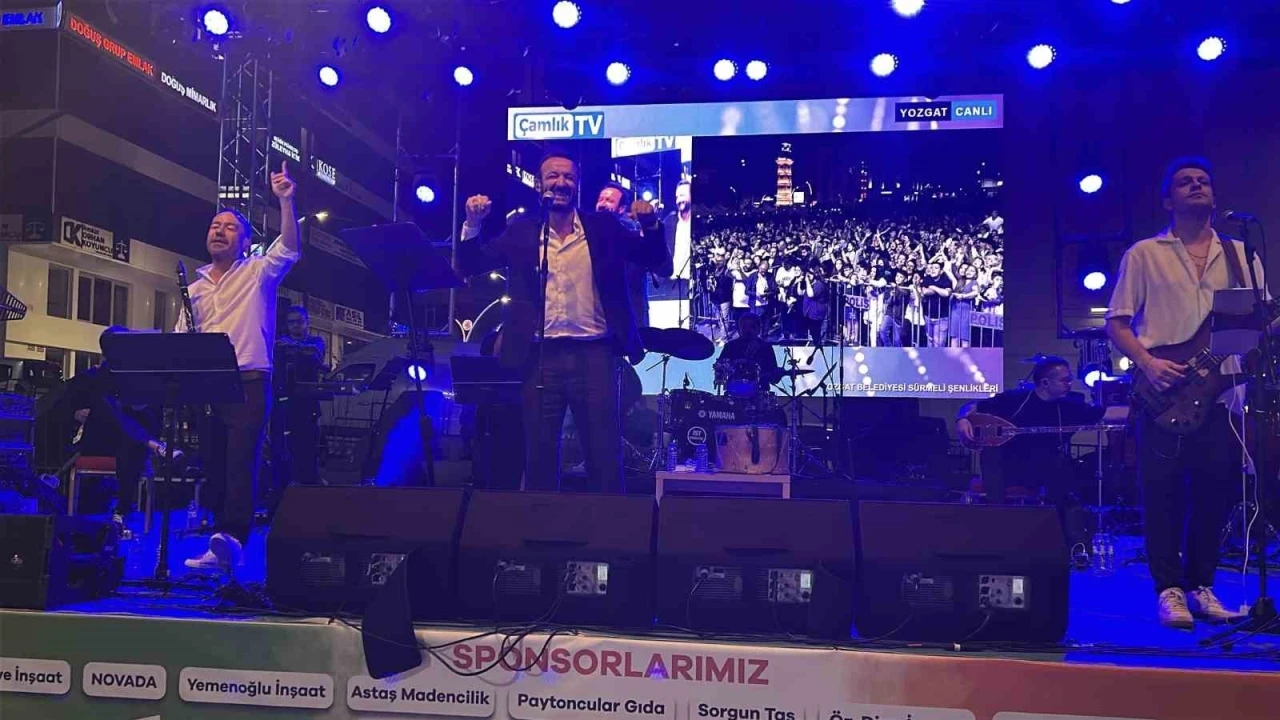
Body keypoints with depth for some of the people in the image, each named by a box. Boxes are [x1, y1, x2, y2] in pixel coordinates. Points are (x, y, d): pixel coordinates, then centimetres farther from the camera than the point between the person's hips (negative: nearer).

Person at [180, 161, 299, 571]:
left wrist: (285, 201, -24)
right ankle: (230, 542, 15)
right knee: (212, 465, 7)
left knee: (240, 463, -15)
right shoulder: (195, 287, 21)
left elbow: (290, 249, -14)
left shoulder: (258, 273, 5)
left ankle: (227, 542, -21)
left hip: (248, 383, -6)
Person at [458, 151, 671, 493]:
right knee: (539, 456, 7)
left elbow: (657, 263, 5)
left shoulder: (604, 227, 7)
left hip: (593, 354, -1)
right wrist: (473, 223, -10)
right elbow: (470, 266, 6)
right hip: (541, 357, 1)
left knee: (605, 456, 2)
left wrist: (650, 225, -13)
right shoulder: (521, 232, 8)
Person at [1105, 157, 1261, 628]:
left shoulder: (1239, 254, 14)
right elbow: (1117, 324, 2)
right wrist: (1148, 364, -13)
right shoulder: (1144, 254, 6)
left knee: (1214, 493, 5)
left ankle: (1201, 585, 19)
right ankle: (1169, 590, 7)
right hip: (1163, 396, -3)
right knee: (1163, 495, -3)